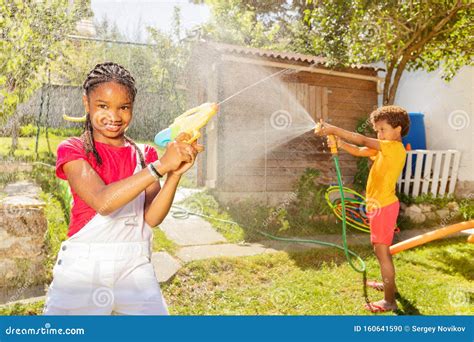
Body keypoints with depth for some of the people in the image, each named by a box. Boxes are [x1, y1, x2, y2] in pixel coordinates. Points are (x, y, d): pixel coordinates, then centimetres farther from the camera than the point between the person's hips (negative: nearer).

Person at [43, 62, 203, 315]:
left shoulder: (144, 154, 6)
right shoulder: (72, 150, -3)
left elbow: (152, 217, -6)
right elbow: (103, 201, -21)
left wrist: (175, 173, -21)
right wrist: (161, 166, -26)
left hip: (135, 268, 2)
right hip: (83, 267, -2)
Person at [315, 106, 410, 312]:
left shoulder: (395, 147, -17)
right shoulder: (383, 150, 10)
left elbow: (363, 141, -24)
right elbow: (360, 151, 4)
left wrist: (334, 130, -24)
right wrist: (338, 143, -13)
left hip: (383, 207, -10)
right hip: (381, 205, 10)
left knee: (381, 251, -3)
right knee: (382, 249, 23)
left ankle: (389, 301, 7)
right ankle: (389, 284, 42)